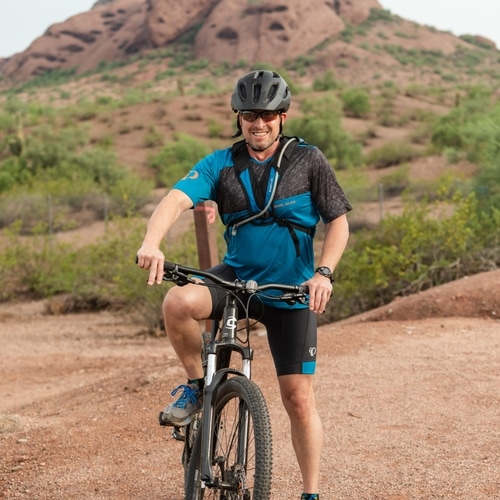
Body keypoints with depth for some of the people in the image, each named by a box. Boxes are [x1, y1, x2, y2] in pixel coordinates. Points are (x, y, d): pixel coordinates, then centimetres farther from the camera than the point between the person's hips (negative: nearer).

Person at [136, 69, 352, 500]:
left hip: (291, 290, -1)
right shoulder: (221, 165, -4)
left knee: (298, 395, -2)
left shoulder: (308, 161, -5)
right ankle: (196, 384, -5)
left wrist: (324, 272, -20)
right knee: (179, 302, -31)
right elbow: (177, 199, -20)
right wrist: (151, 244, -40)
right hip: (237, 277, 1)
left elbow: (338, 221, -3)